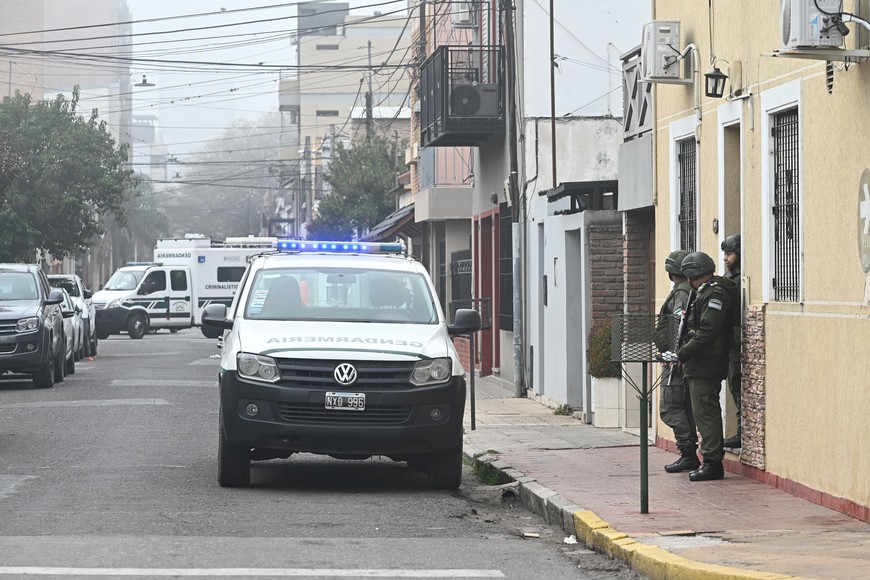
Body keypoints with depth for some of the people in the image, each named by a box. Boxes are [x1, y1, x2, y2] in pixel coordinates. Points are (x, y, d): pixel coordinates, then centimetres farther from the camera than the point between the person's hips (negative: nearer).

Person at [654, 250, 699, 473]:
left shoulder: (681, 294, -14)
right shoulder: (693, 292, 16)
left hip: (676, 361, -10)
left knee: (670, 407, -8)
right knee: (686, 407, 13)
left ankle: (688, 453, -11)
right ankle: (690, 455, 16)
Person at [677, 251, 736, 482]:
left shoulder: (714, 294, -14)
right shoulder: (705, 292, 19)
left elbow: (707, 332, -22)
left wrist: (683, 353, -19)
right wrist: (684, 353, 7)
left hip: (706, 365, -11)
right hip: (700, 364, 11)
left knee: (705, 413, -9)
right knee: (705, 413, 13)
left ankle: (712, 462, -8)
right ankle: (711, 461, 17)